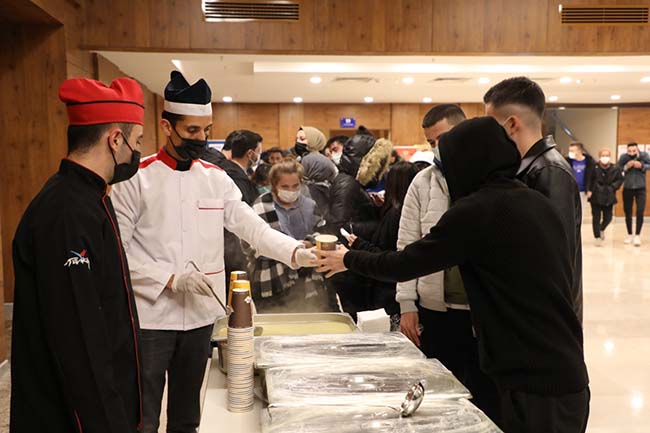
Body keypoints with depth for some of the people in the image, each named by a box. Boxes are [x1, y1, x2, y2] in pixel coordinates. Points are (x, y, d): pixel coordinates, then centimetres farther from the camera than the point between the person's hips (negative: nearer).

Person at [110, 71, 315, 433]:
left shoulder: (217, 179, 4)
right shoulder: (136, 179, -8)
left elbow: (252, 226, -2)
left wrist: (295, 251, -18)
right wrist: (172, 280, -18)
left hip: (201, 312, 4)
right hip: (151, 315, -4)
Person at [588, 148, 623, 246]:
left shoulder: (615, 169, -3)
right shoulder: (594, 168, -12)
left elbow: (620, 179, 6)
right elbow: (589, 180, -7)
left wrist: (613, 186, -8)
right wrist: (589, 190, -16)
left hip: (609, 197, 3)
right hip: (596, 197, -3)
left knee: (608, 217, 8)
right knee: (596, 217, 1)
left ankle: (602, 229, 39)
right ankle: (597, 237, 12)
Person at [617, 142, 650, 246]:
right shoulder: (623, 157, -11)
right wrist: (626, 167, -26)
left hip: (640, 188, -1)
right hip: (627, 188, 1)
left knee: (640, 212, -7)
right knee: (628, 212, 10)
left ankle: (637, 235, 4)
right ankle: (629, 234, 24)